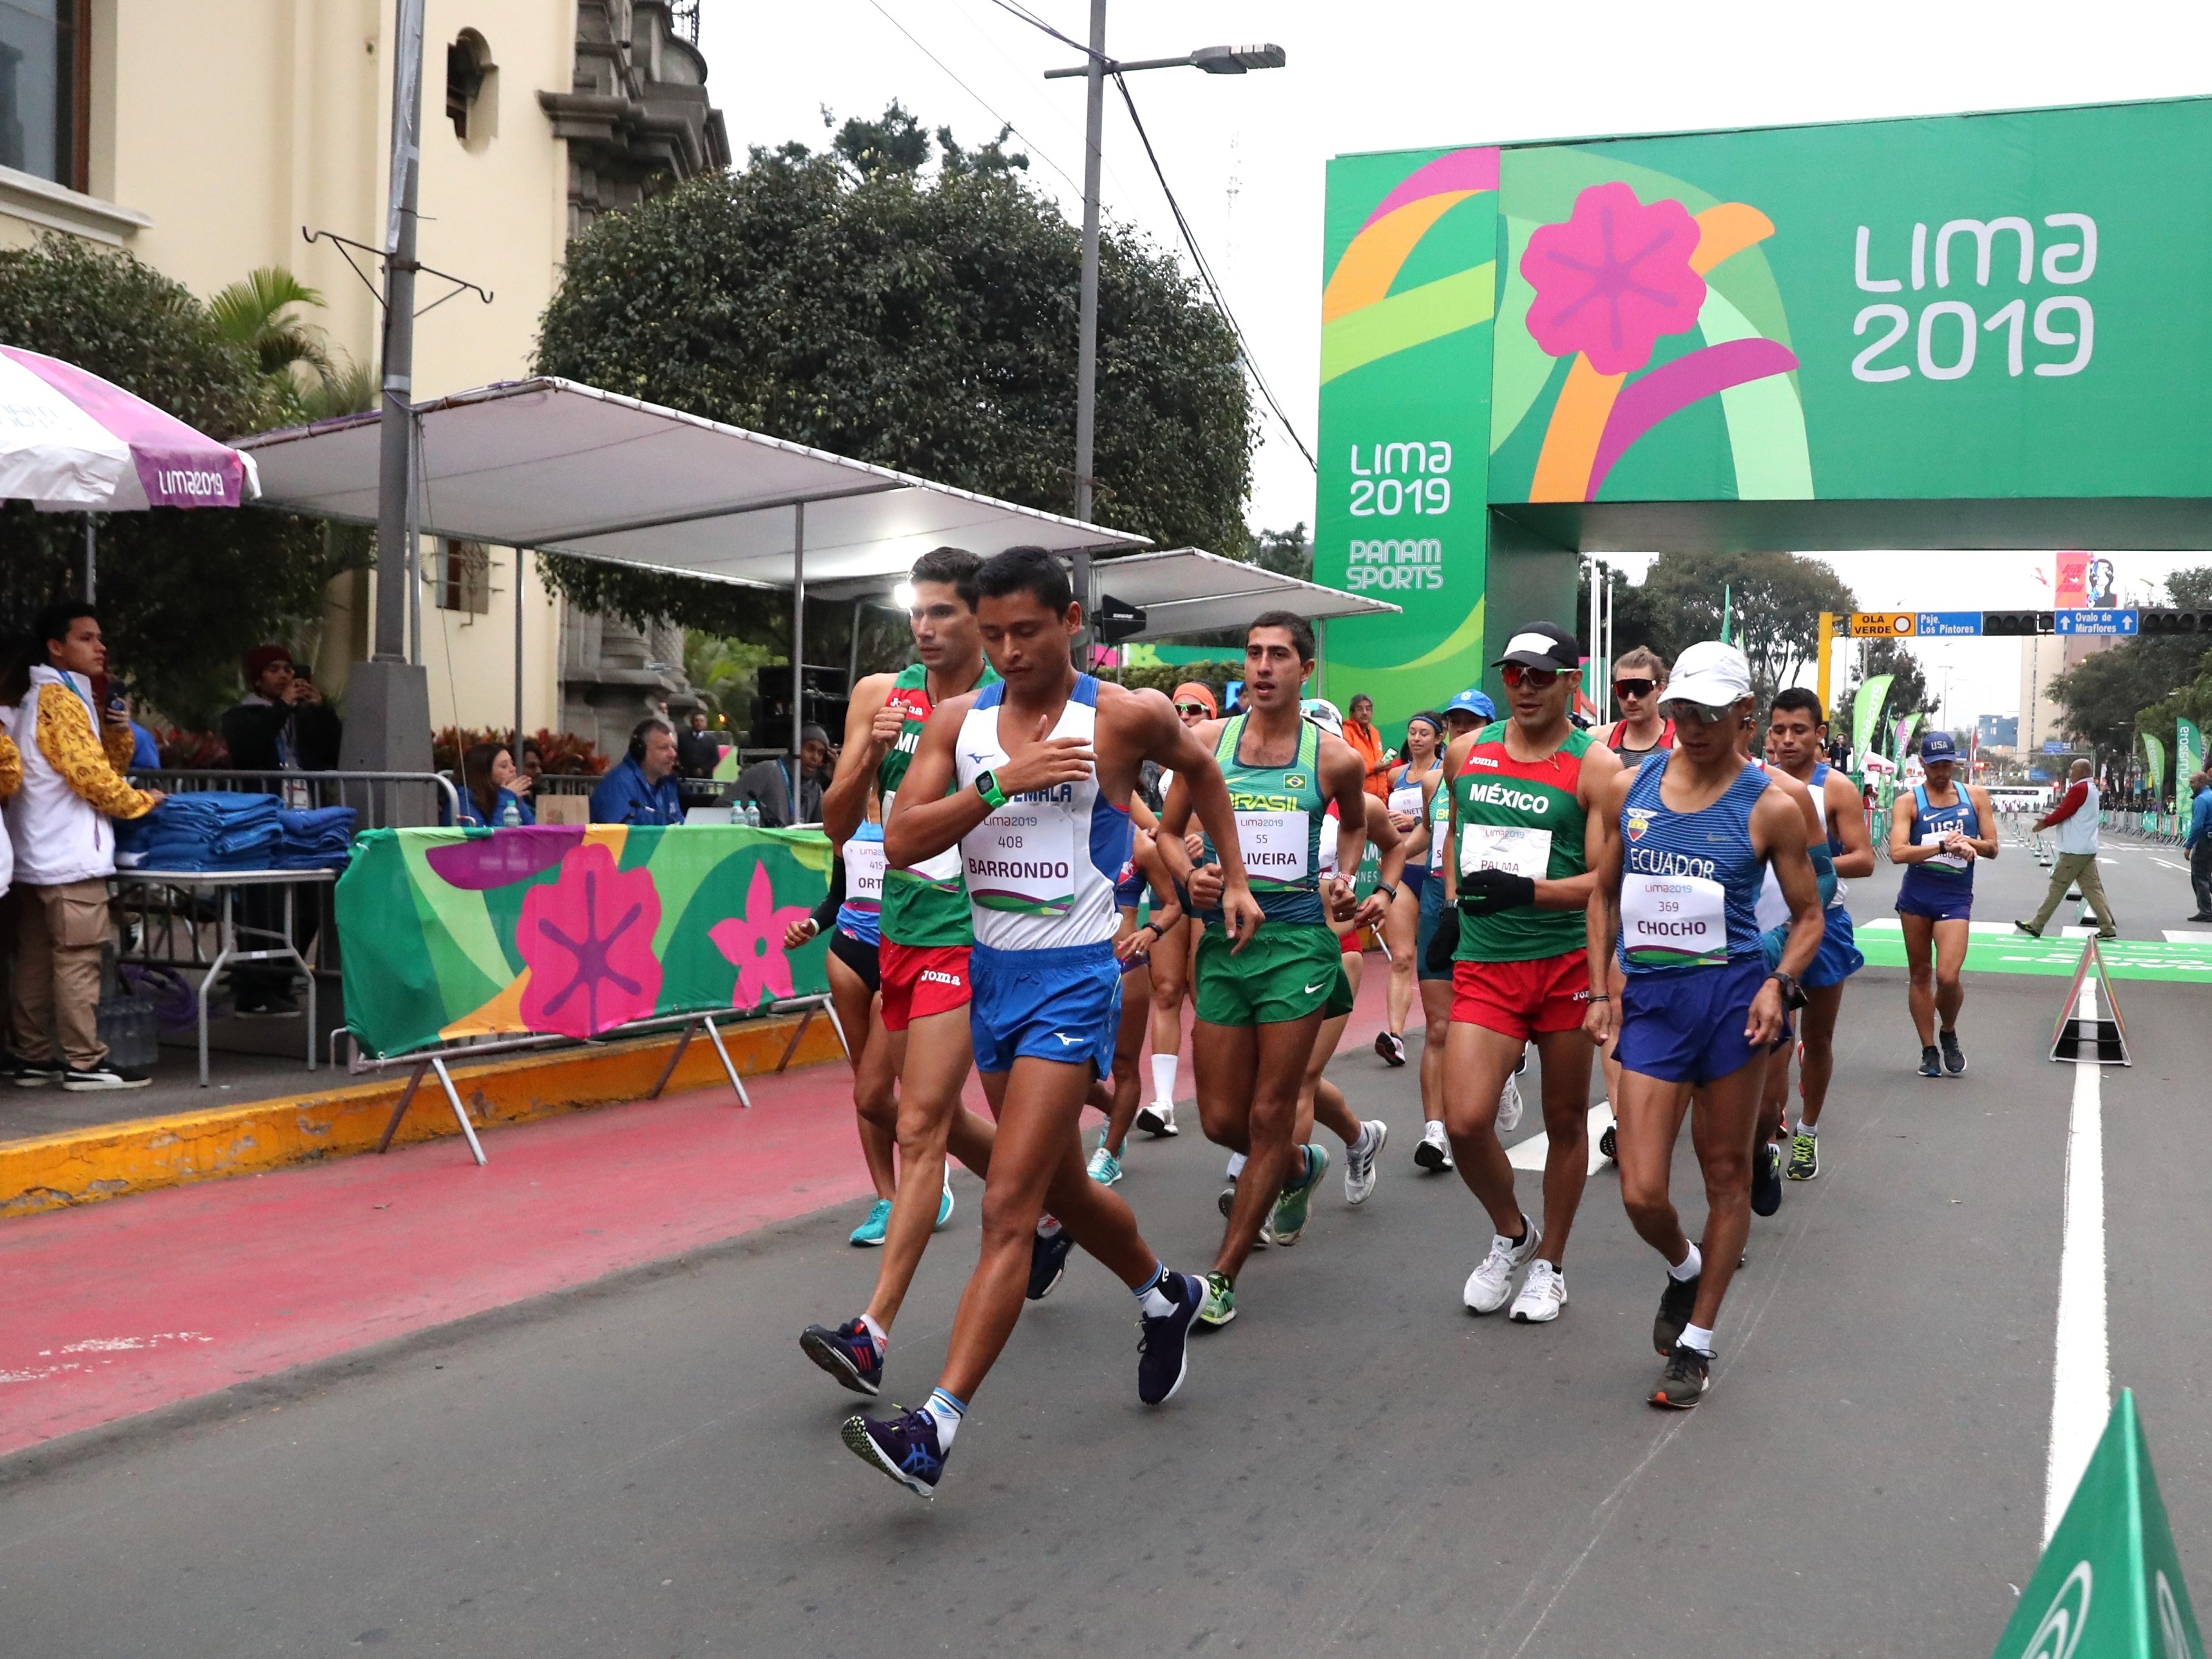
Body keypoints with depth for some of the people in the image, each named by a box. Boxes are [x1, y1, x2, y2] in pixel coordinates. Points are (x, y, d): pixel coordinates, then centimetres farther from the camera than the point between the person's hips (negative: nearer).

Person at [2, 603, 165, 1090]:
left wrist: (118, 731, 1)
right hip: (69, 854, -10)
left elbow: (106, 763, 17)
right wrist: (141, 802, -4)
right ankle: (85, 1062, -9)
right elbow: (89, 774, -17)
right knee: (78, 958, -9)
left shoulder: (54, 697, 20)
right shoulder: (57, 698, -10)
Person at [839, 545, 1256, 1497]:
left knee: (1008, 1209, -13)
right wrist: (1004, 779, -20)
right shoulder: (960, 721, 2)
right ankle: (1164, 1295, 47)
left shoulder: (1125, 718, -6)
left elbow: (1200, 770, 15)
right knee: (1061, 1187, 20)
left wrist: (1234, 880, 16)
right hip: (990, 972, 6)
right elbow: (900, 842, -10)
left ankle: (936, 1428, -16)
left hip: (1073, 980, -6)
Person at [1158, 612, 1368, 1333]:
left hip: (1297, 941, -2)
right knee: (1221, 1120, 7)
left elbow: (1356, 823, 21)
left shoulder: (1335, 757, 0)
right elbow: (1167, 832, 11)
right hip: (1223, 939, 2)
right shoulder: (1208, 741, 2)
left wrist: (1344, 878, 4)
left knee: (1269, 1118, -1)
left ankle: (1223, 1276, 10)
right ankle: (1300, 1165, 41)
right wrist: (1190, 876, -8)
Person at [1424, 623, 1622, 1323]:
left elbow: (1609, 878, -11)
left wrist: (1527, 890, -25)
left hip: (1567, 963, -3)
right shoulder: (1466, 752, 8)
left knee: (1565, 1120, 9)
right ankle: (1511, 1233, 18)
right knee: (1465, 1122, -10)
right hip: (1483, 963, 3)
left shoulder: (1595, 767, -6)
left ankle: (1549, 1264, 28)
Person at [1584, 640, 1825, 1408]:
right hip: (1648, 999, 2)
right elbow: (1605, 893, 15)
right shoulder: (1628, 787, 6)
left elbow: (1809, 913, 5)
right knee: (1641, 1193, -4)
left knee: (1727, 1176, 7)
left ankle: (1696, 1342, 21)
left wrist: (1780, 984, -13)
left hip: (1731, 995, -2)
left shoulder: (1769, 805, -2)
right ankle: (1683, 1268, 31)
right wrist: (1600, 989, 6)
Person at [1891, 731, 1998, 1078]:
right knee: (1920, 974, 7)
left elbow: (1992, 848, 9)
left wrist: (1969, 842, -12)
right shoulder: (1908, 801, -2)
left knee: (1948, 977, -13)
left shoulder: (1976, 796, 7)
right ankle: (1929, 1050, 17)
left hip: (1956, 897, 0)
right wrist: (1943, 846, -27)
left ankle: (1949, 1035, 15)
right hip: (1916, 894, 0)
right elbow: (1898, 852, -15)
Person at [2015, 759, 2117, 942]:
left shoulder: (2079, 789, -14)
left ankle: (2036, 926, -1)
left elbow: (2063, 812, -15)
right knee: (2092, 888, 7)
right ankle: (2108, 928, 3)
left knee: (2057, 887, -5)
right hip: (2087, 849, 10)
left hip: (2074, 850, -10)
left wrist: (2045, 823, 1)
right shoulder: (2091, 789, 18)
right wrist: (2051, 817, 9)